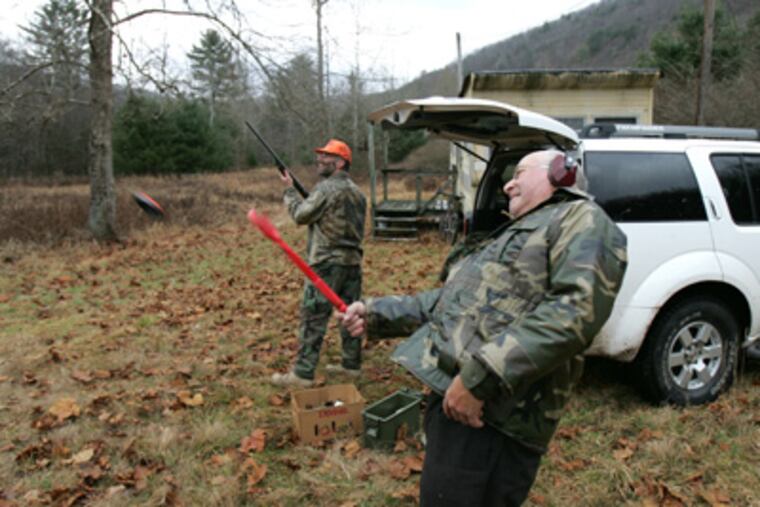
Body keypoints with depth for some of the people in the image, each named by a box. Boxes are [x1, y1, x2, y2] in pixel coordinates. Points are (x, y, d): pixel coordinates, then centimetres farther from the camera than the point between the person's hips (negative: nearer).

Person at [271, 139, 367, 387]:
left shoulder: (326, 188, -12)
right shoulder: (357, 192, 14)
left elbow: (301, 215, -8)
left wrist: (289, 189, 5)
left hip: (327, 263, -8)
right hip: (353, 260, 8)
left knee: (313, 318, -4)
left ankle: (302, 373, -1)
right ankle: (351, 364, 20)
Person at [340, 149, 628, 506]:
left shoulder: (581, 219, -4)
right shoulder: (514, 235, 26)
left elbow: (577, 308, -22)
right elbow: (448, 300, 29)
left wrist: (479, 376, -27)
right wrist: (376, 314, 19)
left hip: (488, 416, -10)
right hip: (451, 395, 10)